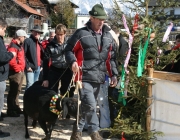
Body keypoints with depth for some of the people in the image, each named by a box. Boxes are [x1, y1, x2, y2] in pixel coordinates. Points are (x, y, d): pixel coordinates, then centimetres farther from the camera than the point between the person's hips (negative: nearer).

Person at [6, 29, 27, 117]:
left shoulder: (19, 45, 15)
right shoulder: (13, 46, -16)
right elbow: (11, 60, -27)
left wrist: (21, 69, 15)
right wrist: (17, 69, -18)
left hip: (20, 71, 10)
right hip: (15, 72, -10)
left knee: (17, 91, 17)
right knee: (13, 91, -4)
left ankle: (16, 107, 28)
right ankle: (11, 110, 4)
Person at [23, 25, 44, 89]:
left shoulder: (39, 43, 17)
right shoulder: (28, 41, -7)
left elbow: (42, 55, 19)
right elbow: (23, 55, -12)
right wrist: (27, 66, -16)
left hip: (38, 67, 8)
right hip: (30, 67, -8)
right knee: (30, 85, -11)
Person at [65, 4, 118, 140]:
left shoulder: (108, 36, 11)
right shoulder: (81, 33, -5)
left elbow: (111, 57, 16)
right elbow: (69, 50, 0)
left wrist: (114, 74, 10)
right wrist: (73, 62, -18)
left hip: (99, 78, 6)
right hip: (85, 77, -6)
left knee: (86, 106, 14)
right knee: (90, 106, -14)